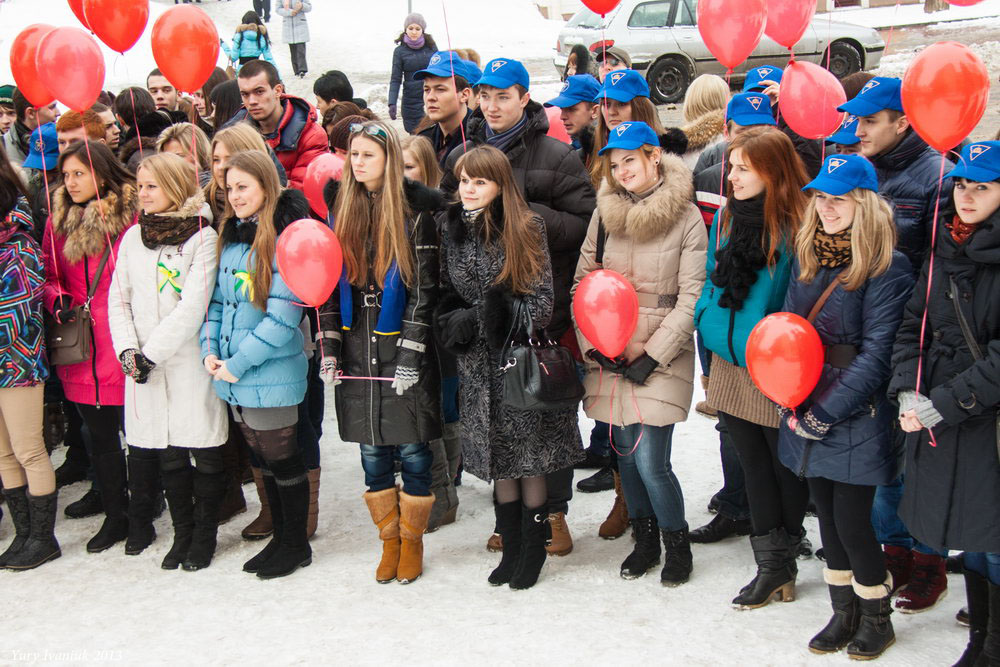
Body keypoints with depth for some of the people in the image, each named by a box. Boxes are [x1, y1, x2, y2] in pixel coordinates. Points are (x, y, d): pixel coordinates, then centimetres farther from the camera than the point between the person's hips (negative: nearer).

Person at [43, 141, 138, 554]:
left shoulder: (131, 214, -8)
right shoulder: (59, 219, 9)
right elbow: (49, 273, 15)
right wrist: (57, 300, -6)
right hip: (80, 349, 6)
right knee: (99, 436, 16)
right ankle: (114, 516, 30)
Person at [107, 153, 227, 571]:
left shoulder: (203, 238, -7)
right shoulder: (133, 237, 10)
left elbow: (192, 306, -13)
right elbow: (118, 300, 10)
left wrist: (152, 352, -14)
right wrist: (127, 349, -5)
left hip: (191, 361, -4)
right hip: (144, 369, 4)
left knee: (205, 451, 3)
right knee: (167, 454, 10)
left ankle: (204, 534, 18)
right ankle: (182, 533, 23)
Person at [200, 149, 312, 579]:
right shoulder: (230, 238, 10)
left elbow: (283, 315, -20)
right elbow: (218, 300, 14)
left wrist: (239, 363, -17)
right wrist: (209, 349, -1)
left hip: (271, 376, -7)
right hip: (233, 379, 7)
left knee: (281, 458, 5)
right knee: (263, 459, 17)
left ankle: (297, 545, 21)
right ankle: (280, 538, 31)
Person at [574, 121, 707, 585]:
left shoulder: (686, 217, -6)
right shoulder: (605, 213, 7)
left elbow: (690, 298, -8)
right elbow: (582, 282, 8)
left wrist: (651, 355, -12)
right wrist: (596, 346, -3)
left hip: (663, 355, -4)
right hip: (609, 356, 4)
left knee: (651, 462, -8)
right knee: (625, 454, 11)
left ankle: (677, 545, 17)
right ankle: (645, 541, 32)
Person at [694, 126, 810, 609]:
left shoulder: (797, 225, -15)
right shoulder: (726, 216, 6)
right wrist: (707, 328, 12)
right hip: (730, 362, 7)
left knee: (785, 465, 11)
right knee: (753, 465, 13)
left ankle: (783, 558, 29)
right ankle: (773, 565, 24)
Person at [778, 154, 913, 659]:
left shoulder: (886, 267, -13)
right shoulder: (806, 254, 8)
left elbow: (876, 353, -16)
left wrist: (827, 412, -17)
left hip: (856, 418, -6)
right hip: (805, 413, 6)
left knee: (852, 522, 0)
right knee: (827, 516, 15)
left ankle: (877, 619, 23)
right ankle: (844, 613, 32)